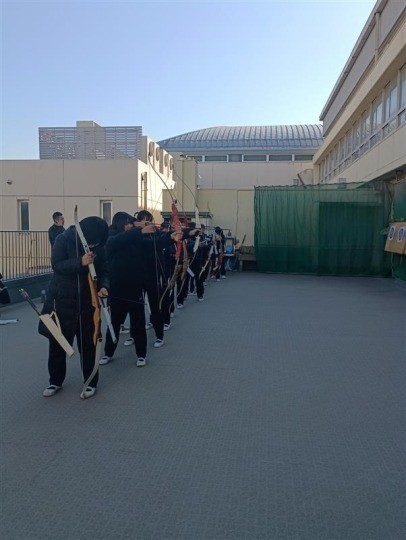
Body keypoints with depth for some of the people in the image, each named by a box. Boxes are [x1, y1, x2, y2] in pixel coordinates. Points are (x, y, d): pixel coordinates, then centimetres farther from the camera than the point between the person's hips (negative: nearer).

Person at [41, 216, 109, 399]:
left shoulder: (98, 247, -2)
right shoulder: (63, 239, -10)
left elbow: (103, 271, 3)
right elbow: (56, 265, -18)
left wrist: (103, 286, -17)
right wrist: (80, 262, -31)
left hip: (87, 301, 2)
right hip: (62, 299, -1)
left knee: (88, 342, 5)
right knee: (57, 342, 9)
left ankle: (91, 382, 19)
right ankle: (55, 381, 27)